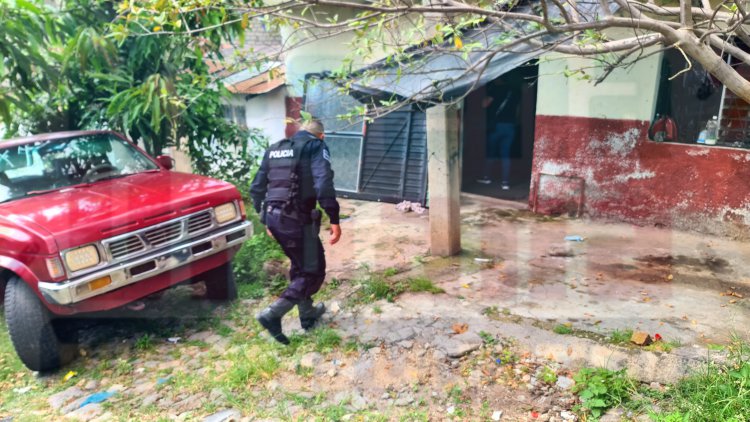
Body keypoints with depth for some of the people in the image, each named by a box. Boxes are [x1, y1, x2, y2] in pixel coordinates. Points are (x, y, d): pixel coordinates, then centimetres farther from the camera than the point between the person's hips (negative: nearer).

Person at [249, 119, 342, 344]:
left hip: (274, 217, 7)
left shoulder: (275, 149, 19)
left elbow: (256, 189, 19)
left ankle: (308, 314, 37)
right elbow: (323, 184, -19)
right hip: (297, 219, -7)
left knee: (299, 266, 25)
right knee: (313, 271, 5)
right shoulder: (316, 147, -1)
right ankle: (272, 314, -6)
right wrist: (334, 220, -16)